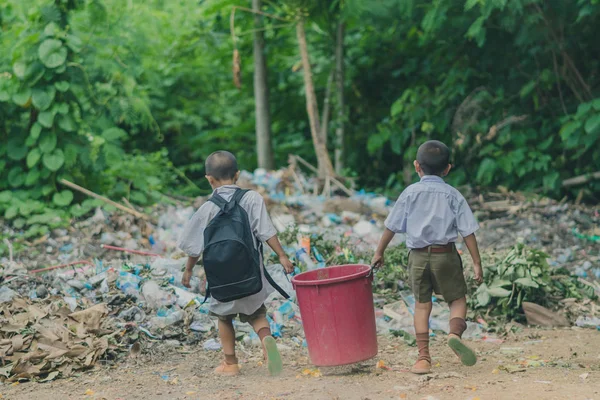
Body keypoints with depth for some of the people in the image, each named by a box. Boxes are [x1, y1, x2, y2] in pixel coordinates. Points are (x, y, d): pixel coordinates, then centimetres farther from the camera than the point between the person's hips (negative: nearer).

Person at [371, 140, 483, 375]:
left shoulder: (410, 193, 1)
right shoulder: (452, 195, -1)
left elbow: (391, 226, 4)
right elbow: (468, 231, -3)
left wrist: (379, 252, 16)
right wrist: (477, 263, 3)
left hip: (418, 256, 1)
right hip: (446, 254, -1)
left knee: (422, 305, 10)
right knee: (457, 299, 12)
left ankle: (423, 357, 8)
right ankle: (455, 332, -18)